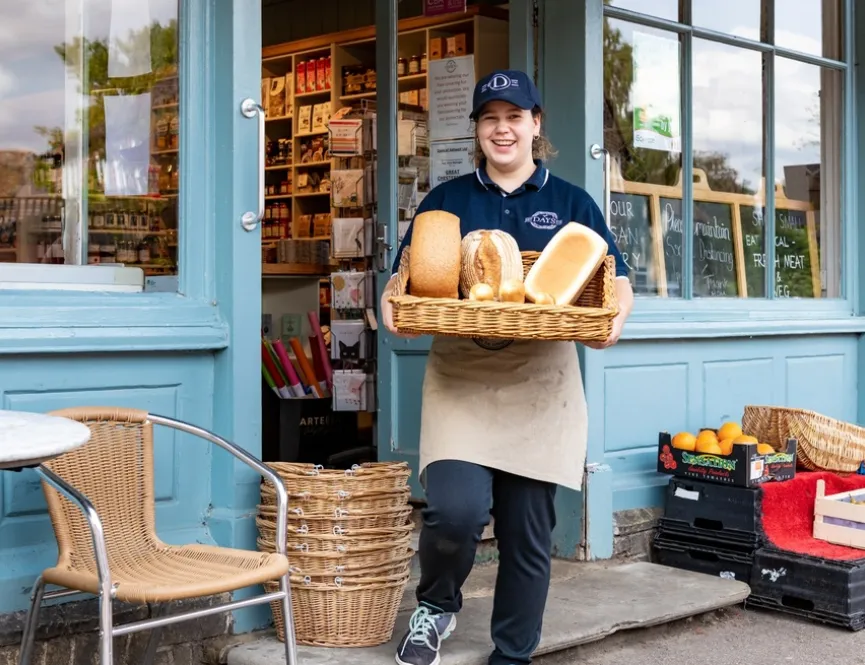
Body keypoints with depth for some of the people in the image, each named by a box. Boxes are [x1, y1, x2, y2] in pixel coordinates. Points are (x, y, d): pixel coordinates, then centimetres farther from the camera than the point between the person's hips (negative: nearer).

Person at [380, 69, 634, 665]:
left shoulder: (571, 203, 9)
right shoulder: (446, 200, 10)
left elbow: (616, 282, 9)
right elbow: (404, 274, 11)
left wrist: (616, 314, -14)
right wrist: (393, 303, -12)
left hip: (540, 382, 1)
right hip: (460, 375, 0)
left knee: (529, 533, 5)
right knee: (457, 510, -20)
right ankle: (437, 604, 13)